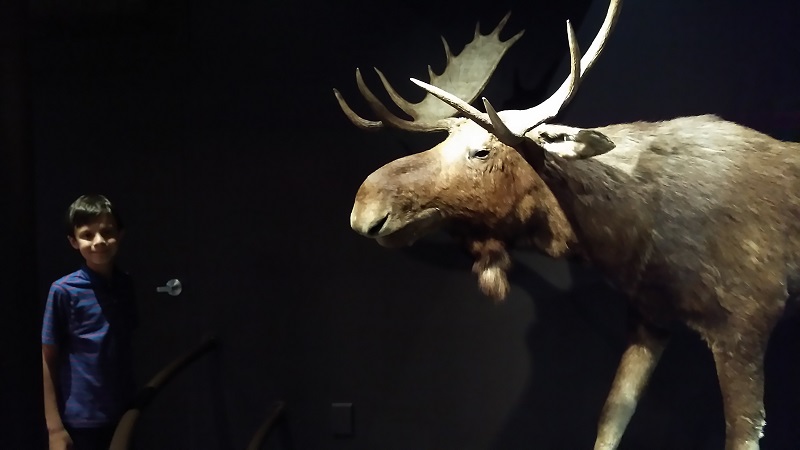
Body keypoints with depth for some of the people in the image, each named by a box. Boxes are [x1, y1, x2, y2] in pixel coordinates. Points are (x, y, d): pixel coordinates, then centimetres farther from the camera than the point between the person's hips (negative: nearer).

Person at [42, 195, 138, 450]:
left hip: (124, 415, 4)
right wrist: (54, 427, -10)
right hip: (81, 420, -4)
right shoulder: (64, 290, -11)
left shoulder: (128, 286, 2)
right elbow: (49, 358, -8)